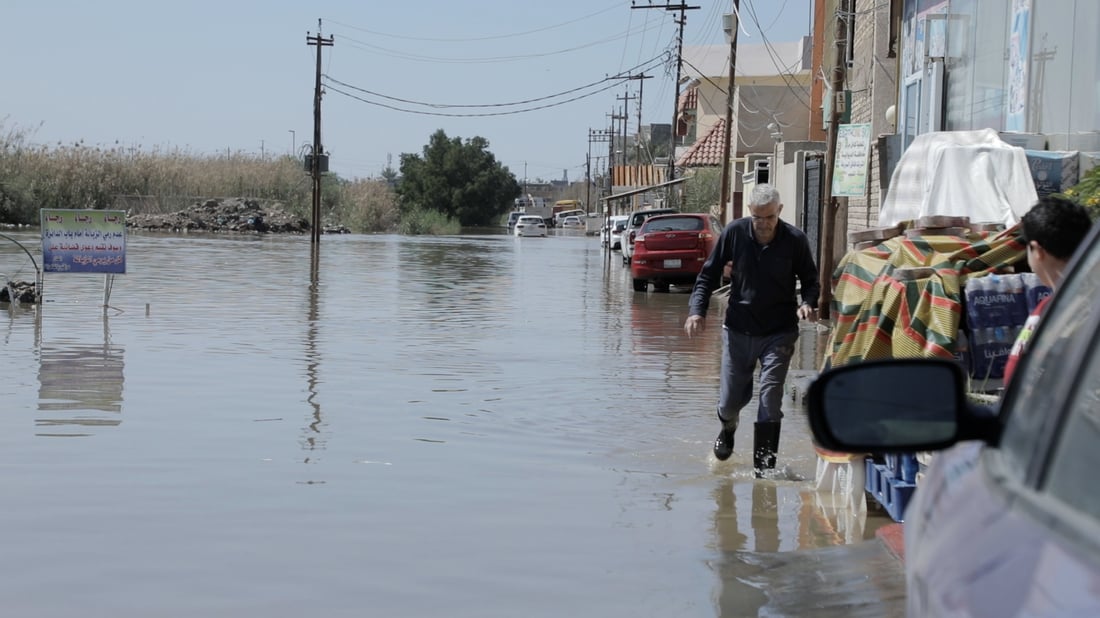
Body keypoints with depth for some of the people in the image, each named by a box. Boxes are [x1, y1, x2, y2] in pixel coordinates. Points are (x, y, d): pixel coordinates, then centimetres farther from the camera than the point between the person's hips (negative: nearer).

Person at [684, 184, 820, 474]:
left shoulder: (794, 240, -7)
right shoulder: (734, 233, -6)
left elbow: (810, 280, 5)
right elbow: (708, 275, 2)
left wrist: (808, 303, -17)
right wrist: (697, 310, -13)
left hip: (779, 333, -1)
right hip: (738, 330, 2)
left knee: (770, 398, -12)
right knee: (729, 402, 9)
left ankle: (764, 467, -4)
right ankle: (728, 429, 46)